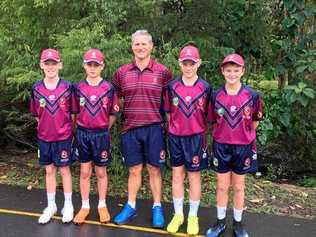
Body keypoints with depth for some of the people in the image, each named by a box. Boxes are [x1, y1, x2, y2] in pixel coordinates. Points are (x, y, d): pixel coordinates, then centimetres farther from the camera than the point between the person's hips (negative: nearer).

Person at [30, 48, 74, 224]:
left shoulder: (67, 87, -8)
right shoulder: (36, 89, -2)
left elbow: (73, 112, 1)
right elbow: (36, 114, 7)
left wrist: (67, 129, -1)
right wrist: (46, 127, 4)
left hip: (63, 137, -2)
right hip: (44, 137, 2)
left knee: (64, 170, 8)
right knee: (49, 171, 13)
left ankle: (68, 206, 23)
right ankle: (51, 206, 27)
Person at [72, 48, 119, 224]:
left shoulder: (108, 88, -5)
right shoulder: (79, 88, 0)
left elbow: (113, 114, 2)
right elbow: (76, 112, 8)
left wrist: (103, 129, 3)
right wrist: (83, 128, 5)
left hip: (101, 134, -1)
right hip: (82, 134, 1)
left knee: (101, 172, 10)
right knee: (85, 172, 10)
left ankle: (102, 205, 25)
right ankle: (85, 206, 23)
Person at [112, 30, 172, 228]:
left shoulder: (163, 72, -2)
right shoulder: (121, 73, 4)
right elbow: (117, 101, 15)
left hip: (154, 128, -2)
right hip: (130, 129, 2)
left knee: (154, 169, 8)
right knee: (134, 170, 13)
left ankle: (157, 208, 22)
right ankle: (131, 206, 27)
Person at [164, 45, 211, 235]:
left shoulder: (205, 88, -5)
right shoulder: (172, 86, 0)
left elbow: (208, 116, 2)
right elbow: (169, 112, 8)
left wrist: (201, 133, 0)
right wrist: (174, 129, 5)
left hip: (196, 137, -2)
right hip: (176, 137, 2)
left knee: (194, 176, 8)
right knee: (177, 175, 11)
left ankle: (193, 216, 22)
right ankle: (178, 214, 25)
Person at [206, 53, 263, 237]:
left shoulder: (252, 95, -9)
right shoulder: (217, 96, -5)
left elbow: (255, 122, 4)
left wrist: (243, 135, 7)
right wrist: (225, 134, 3)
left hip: (243, 147, -1)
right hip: (221, 146, 1)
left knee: (239, 187, 13)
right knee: (222, 186, 12)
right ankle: (221, 222, 28)